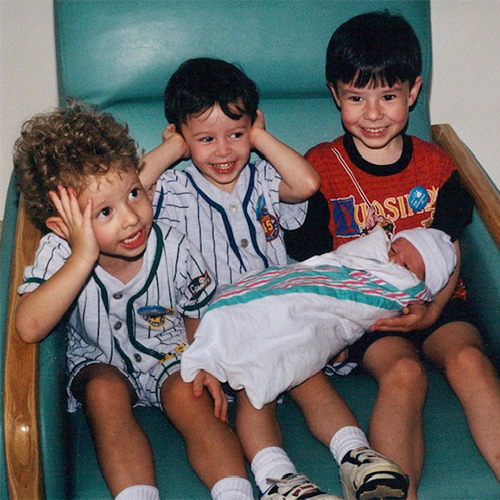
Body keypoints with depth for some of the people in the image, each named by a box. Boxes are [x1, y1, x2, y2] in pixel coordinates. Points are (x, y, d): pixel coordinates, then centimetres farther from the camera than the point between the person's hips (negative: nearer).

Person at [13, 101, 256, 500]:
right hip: (101, 363, 0)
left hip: (171, 359, 0)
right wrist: (84, 257, -43)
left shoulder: (174, 250, -19)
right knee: (105, 392, -30)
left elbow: (199, 317, 1)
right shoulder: (60, 253, -22)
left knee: (189, 397, -28)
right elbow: (29, 328, -39)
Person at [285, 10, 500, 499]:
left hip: (432, 300, 2)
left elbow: (450, 254, 9)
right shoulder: (319, 167, 3)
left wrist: (431, 309, -10)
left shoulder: (436, 165, 10)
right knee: (403, 372, -31)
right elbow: (313, 260, 4)